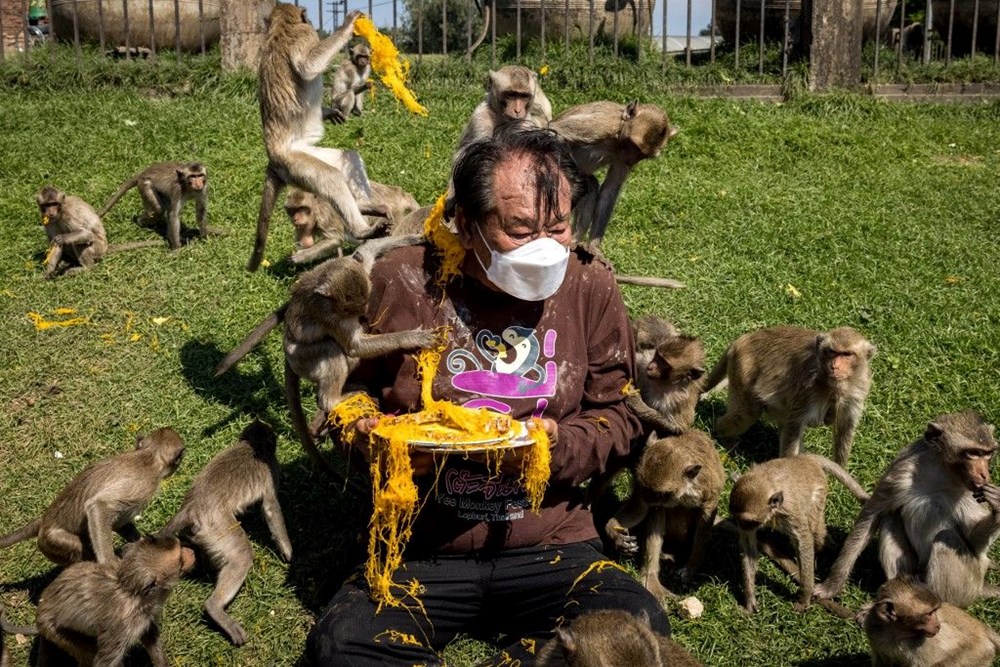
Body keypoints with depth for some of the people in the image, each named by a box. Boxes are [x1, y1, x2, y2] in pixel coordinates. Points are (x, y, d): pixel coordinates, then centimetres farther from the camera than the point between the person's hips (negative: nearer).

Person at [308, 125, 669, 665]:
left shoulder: (590, 287, -1)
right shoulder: (400, 282, -5)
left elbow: (617, 413, 8)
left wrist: (559, 447, -13)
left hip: (549, 546, 1)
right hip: (420, 550, 0)